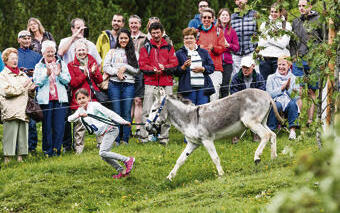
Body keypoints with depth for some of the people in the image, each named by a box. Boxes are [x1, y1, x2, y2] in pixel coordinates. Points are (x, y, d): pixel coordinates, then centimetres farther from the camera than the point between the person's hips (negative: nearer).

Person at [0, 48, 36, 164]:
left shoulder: (23, 75, 21)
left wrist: (31, 90, 2)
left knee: (23, 135, 4)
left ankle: (20, 158, 9)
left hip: (23, 110, 6)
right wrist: (23, 86, -9)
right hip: (10, 112, -6)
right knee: (10, 136, -9)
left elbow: (30, 94, 26)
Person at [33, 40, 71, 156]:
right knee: (47, 125, -2)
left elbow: (67, 80, 4)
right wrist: (47, 74, -16)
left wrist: (59, 74, -13)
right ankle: (48, 149, 4)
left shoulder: (62, 64, 12)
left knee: (59, 125, -4)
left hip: (60, 98, 1)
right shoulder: (39, 66, 8)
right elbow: (37, 82, -3)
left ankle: (56, 149, 1)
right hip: (45, 99, -1)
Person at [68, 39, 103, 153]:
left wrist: (94, 72, -8)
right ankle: (78, 148, 3)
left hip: (94, 98, 3)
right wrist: (84, 75, -17)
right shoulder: (71, 65, 4)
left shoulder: (92, 62, 14)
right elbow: (72, 83, -7)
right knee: (79, 125, -4)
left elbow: (100, 80, 11)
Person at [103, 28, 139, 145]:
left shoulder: (133, 53, 12)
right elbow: (106, 67, 4)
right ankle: (116, 140, 1)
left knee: (127, 113, -3)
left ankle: (125, 139, 2)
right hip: (114, 84, 0)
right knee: (116, 112, -2)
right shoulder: (112, 52, 13)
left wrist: (125, 67, -9)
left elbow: (137, 69, 5)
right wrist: (117, 72, -9)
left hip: (129, 85, 0)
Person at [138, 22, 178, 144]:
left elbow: (174, 64, 4)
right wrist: (153, 70, -18)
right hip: (151, 83, -1)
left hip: (166, 84, 2)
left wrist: (165, 68, -15)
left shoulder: (169, 47, 13)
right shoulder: (146, 48, 10)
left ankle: (164, 136, 7)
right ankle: (144, 136, -5)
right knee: (147, 111, -7)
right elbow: (142, 65, 0)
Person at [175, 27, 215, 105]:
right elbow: (175, 72, 4)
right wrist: (184, 67, -14)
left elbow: (211, 67, 13)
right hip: (188, 88, -2)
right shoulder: (179, 54, 10)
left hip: (203, 87, 2)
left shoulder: (203, 52, 17)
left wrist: (202, 69, -5)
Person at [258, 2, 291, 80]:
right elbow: (261, 43, 2)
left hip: (279, 58, -3)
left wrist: (268, 38, -6)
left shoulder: (286, 25, 3)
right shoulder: (264, 24, 12)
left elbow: (283, 44, -8)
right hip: (265, 58, 3)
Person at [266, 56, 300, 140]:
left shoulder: (293, 78, 17)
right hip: (277, 101, -1)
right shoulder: (271, 78, 15)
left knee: (292, 103, -34)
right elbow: (269, 94, 3)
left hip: (289, 102, 1)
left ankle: (292, 130, -37)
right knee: (277, 104, -36)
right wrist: (282, 88, -6)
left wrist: (288, 88, -10)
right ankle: (270, 130, -34)